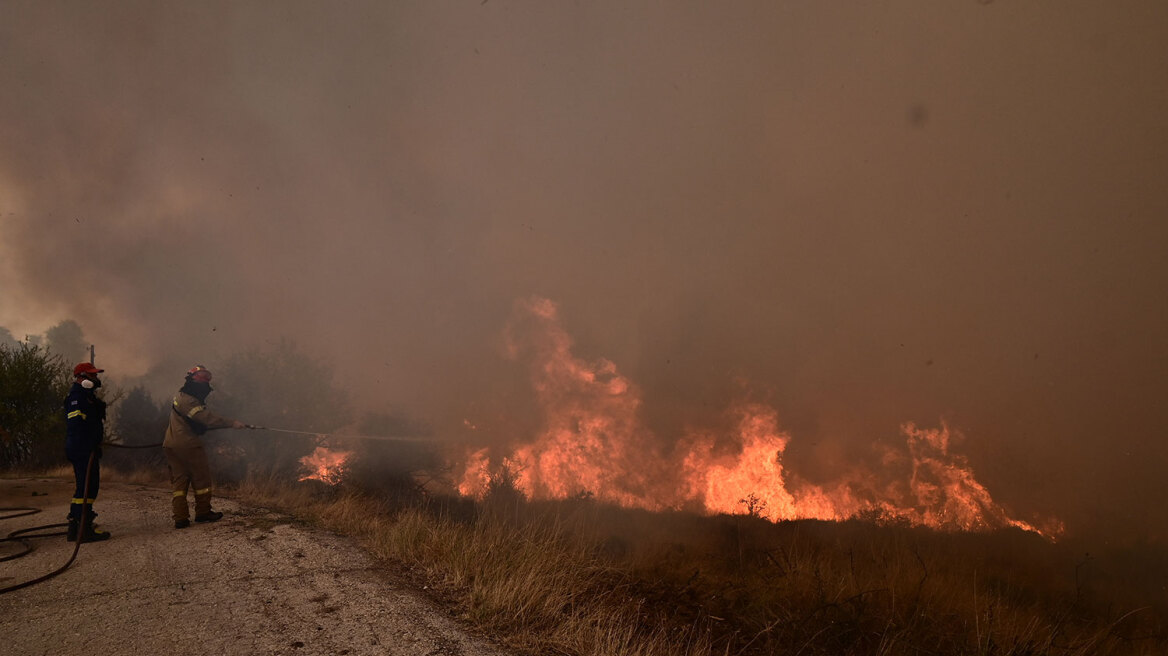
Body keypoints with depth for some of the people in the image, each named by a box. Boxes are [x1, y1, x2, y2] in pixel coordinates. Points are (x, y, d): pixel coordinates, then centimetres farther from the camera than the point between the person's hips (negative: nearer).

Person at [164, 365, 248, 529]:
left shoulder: (181, 397, 17)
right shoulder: (187, 400, -16)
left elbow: (202, 419, 17)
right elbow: (207, 418, -25)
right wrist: (232, 423, -25)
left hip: (172, 446, 10)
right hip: (187, 445, -10)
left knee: (178, 481, 7)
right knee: (201, 478, 4)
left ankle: (180, 518, 4)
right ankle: (203, 512, 13)